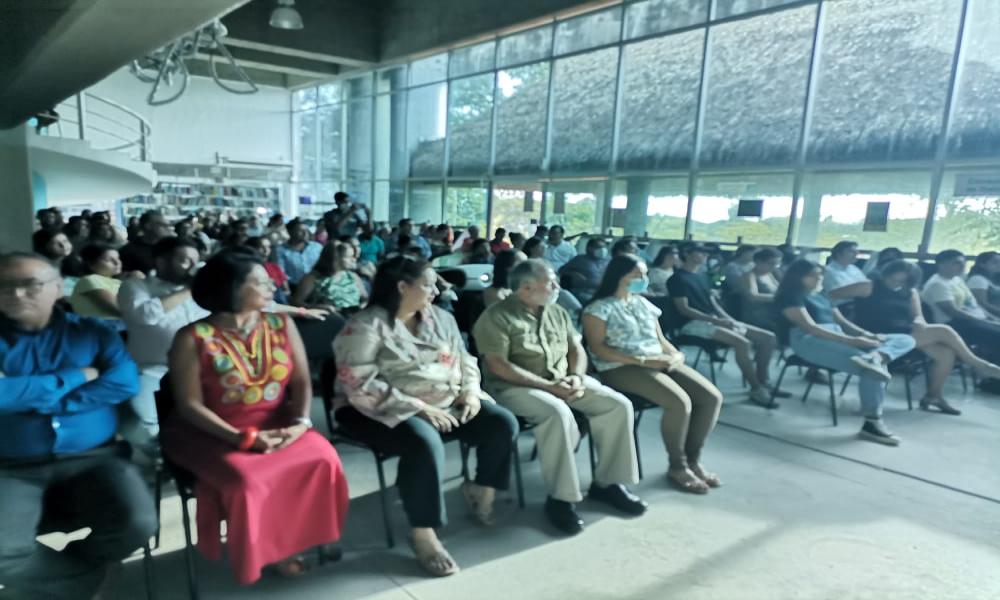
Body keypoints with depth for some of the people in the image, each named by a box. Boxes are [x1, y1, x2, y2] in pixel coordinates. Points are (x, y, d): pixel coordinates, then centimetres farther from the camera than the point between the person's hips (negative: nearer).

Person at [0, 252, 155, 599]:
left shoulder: (92, 332, 8)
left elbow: (124, 383, -8)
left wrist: (30, 395, -8)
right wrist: (74, 377, -6)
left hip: (94, 459, 1)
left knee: (137, 524, -23)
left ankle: (46, 569, 11)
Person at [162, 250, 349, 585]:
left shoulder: (282, 325, 3)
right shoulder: (193, 338, -10)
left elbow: (302, 381, 1)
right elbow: (189, 405, -12)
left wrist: (302, 422, -17)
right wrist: (241, 438, -22)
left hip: (277, 426, 4)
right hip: (215, 433, -3)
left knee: (322, 459, -22)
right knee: (245, 479, -31)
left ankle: (293, 539, 1)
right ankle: (258, 551, 0)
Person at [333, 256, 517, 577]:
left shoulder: (440, 318, 10)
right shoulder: (366, 326, -12)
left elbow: (464, 360, 15)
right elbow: (360, 386, -21)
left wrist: (470, 390, -6)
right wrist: (417, 408, -23)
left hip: (447, 403, 7)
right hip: (387, 410, -6)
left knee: (503, 423, -9)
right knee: (425, 442, -37)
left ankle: (481, 490, 15)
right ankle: (422, 532, -18)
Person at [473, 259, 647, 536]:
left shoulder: (558, 313, 14)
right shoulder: (497, 317, -9)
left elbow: (576, 348, 15)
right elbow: (499, 366, -16)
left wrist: (577, 376, -8)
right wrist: (548, 386, -19)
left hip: (564, 382, 7)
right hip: (516, 388, -6)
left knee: (619, 405, -11)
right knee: (559, 413, -37)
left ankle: (606, 482, 2)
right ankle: (560, 497, -21)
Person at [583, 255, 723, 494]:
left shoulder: (644, 304, 19)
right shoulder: (599, 308, -4)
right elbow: (598, 347, -13)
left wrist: (676, 354, -2)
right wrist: (642, 361, -19)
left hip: (660, 363, 8)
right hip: (622, 368, -7)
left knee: (712, 397, -10)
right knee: (680, 402, -28)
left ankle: (693, 459, 5)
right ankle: (677, 466, -6)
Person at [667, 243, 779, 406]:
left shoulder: (701, 277, 20)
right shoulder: (678, 278, -7)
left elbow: (713, 303, 18)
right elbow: (683, 309, -15)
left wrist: (730, 320, -2)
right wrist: (716, 321, -20)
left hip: (714, 320, 9)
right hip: (693, 323, -9)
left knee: (768, 338, 0)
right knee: (742, 342, -30)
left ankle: (763, 382, 8)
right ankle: (756, 389, -16)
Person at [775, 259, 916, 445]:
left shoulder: (822, 297, 28)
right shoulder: (790, 297, 0)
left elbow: (841, 321, 22)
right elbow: (810, 327, -13)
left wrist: (866, 334, 0)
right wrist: (851, 340, -20)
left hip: (838, 338, 9)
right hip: (809, 341, -9)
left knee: (906, 340, -2)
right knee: (874, 368, -30)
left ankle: (875, 356, -36)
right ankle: (872, 423, -29)